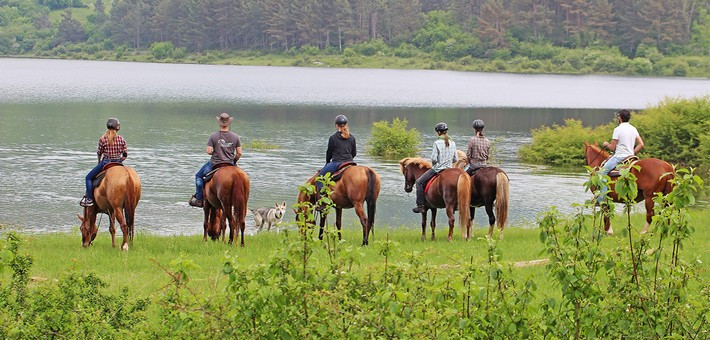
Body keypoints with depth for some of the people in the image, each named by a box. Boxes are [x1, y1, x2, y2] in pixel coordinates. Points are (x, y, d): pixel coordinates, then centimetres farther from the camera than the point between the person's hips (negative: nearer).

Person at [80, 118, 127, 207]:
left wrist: (99, 162, 21)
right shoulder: (121, 139, -1)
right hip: (118, 163, 3)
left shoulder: (102, 139, -7)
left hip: (106, 162, -3)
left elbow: (99, 153, 1)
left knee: (89, 177, 11)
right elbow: (125, 154, 2)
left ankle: (89, 198, 1)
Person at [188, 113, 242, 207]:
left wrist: (214, 152, 8)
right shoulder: (235, 137, -5)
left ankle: (199, 199, 16)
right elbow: (239, 153, -3)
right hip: (230, 163, 2)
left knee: (199, 176, 20)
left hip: (215, 163, -2)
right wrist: (234, 161, 15)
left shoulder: (213, 136, -12)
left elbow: (209, 151, -15)